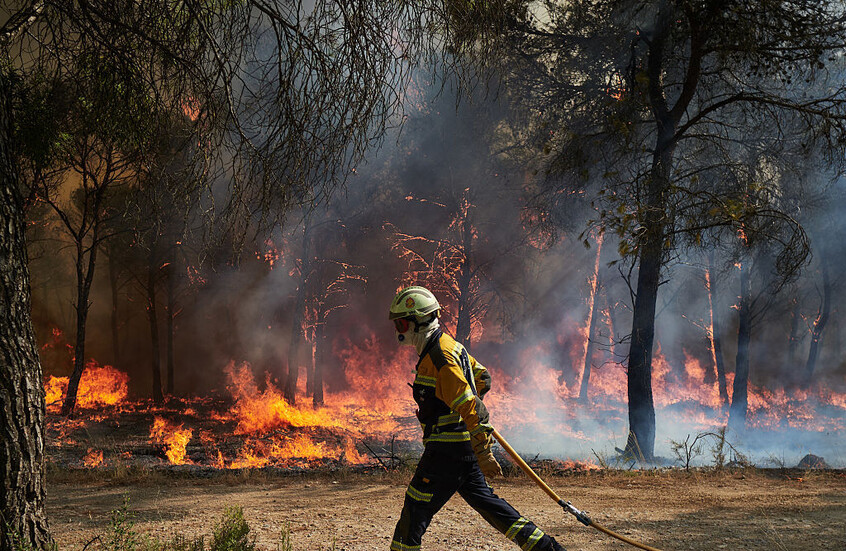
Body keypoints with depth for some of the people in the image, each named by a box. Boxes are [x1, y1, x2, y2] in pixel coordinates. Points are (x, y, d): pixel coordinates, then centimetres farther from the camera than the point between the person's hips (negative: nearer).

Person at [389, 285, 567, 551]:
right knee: (483, 499, 15)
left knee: (416, 508, -2)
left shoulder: (439, 358, -19)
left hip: (449, 449, -10)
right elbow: (482, 377, 23)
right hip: (465, 445, 10)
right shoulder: (448, 345, 11)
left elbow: (468, 406, -24)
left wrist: (482, 454, -26)